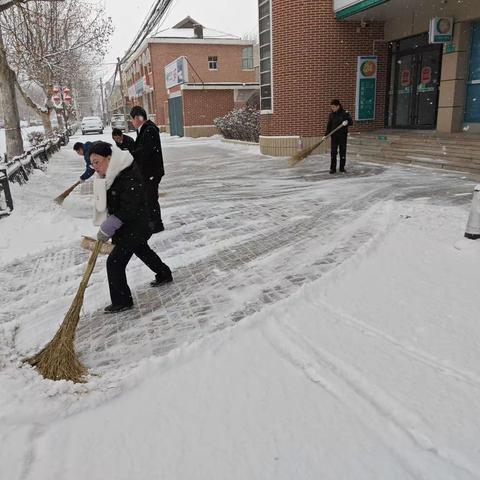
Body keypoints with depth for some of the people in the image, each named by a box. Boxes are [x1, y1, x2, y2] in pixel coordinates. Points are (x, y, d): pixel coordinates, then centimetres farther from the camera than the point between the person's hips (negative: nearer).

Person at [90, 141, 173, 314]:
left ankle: (122, 301, 9)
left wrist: (106, 229, -23)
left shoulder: (129, 177, -29)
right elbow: (110, 204, 9)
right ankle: (164, 275, 47)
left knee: (115, 262, -5)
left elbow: (127, 210, -28)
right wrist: (105, 227, -1)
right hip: (128, 226, 10)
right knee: (142, 250, 27)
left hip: (135, 227, -10)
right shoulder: (110, 174, 1)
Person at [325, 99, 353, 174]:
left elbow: (351, 122, -6)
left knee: (343, 152, 6)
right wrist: (326, 135, 1)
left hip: (343, 136, -2)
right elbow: (329, 126, 8)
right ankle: (333, 168, 6)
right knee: (333, 153, 0)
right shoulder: (331, 115, 4)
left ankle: (342, 168, 16)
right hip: (334, 136, 2)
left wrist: (347, 122, -27)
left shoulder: (345, 113, -5)